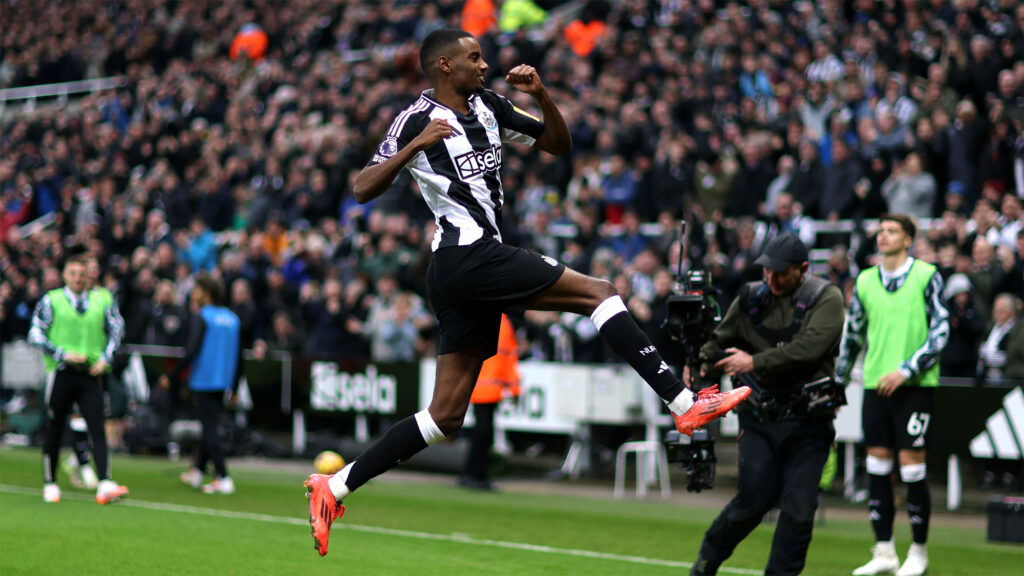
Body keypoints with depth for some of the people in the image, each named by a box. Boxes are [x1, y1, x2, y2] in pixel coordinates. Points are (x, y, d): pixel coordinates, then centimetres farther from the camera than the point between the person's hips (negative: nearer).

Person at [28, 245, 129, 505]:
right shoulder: (51, 300, 1)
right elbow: (35, 334, -1)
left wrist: (105, 358, -1)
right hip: (60, 373, -1)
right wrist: (63, 355, -12)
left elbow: (116, 328, 13)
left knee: (97, 428, -10)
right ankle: (50, 484, 20)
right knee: (54, 430, 6)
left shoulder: (103, 299, 8)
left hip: (91, 374, 1)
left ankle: (104, 485, -18)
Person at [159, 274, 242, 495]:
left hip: (203, 382, -7)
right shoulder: (232, 319, 10)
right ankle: (197, 471, 26)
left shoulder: (200, 318, -10)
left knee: (210, 429, -6)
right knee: (210, 428, 18)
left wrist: (171, 376, -11)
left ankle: (223, 479, -11)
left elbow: (191, 352, -18)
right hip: (222, 383, 7)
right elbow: (238, 356, 12)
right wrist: (235, 388, 18)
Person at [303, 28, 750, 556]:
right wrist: (415, 147, -24)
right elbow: (362, 190, -12)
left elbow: (558, 144, 21)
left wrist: (542, 96, 3)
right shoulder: (417, 120, -6)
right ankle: (685, 405, -15)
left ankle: (333, 487, 9)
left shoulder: (487, 107, 16)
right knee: (600, 292, -11)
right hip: (470, 258, -9)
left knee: (446, 415, 7)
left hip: (466, 274, 9)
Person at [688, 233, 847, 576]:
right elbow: (722, 341, 13)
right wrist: (701, 366, -8)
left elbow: (808, 348, -19)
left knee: (798, 509, -5)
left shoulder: (826, 299, -5)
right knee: (756, 498, -4)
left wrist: (755, 362, -20)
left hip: (808, 422, -1)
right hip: (760, 419, 1)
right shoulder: (751, 298, 7)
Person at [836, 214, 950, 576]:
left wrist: (906, 370, -16)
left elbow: (941, 331, -7)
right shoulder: (865, 281, 11)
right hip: (875, 385, 4)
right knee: (876, 467, 3)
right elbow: (853, 337, 19)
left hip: (914, 385, -4)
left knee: (912, 465, -5)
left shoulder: (926, 277, -3)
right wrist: (836, 384, 19)